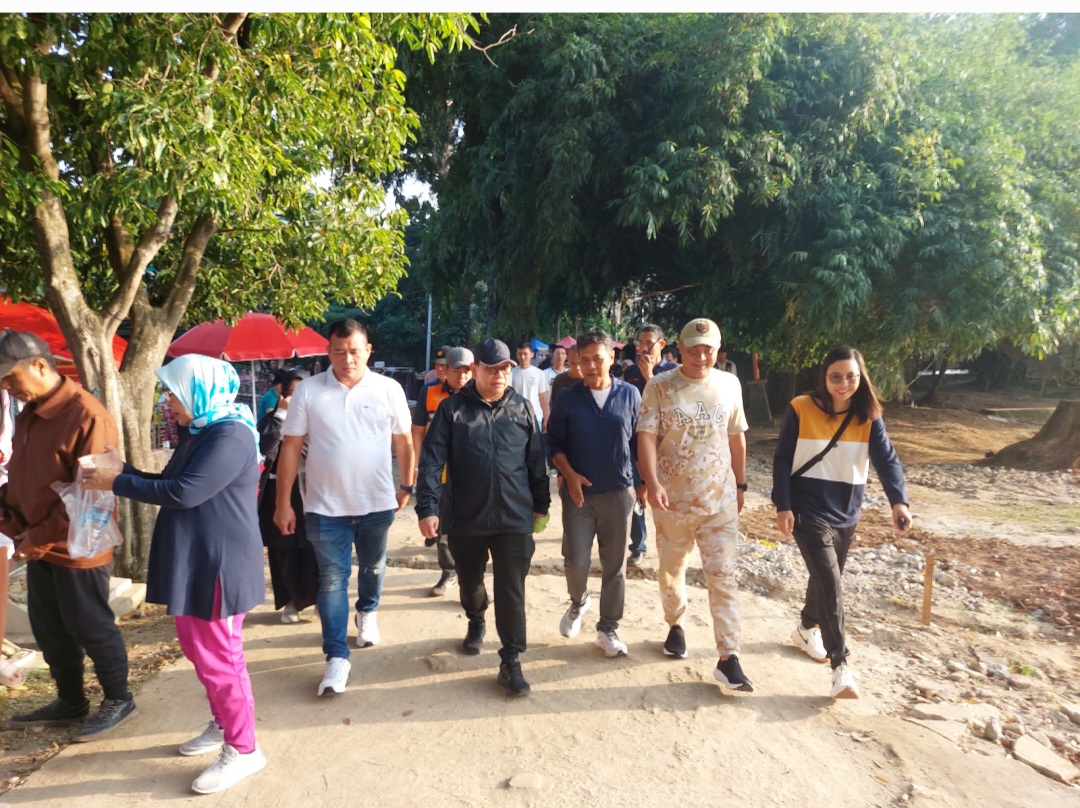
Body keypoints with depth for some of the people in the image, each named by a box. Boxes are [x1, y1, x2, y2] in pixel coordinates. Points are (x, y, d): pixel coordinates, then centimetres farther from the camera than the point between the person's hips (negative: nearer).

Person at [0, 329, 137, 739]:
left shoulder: (87, 416, -20)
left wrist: (41, 537, -16)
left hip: (77, 548, -8)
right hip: (38, 547, 8)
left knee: (91, 629, 6)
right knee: (49, 630, 19)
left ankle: (118, 699, 24)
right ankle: (70, 701, 37)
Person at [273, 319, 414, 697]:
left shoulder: (389, 389, -5)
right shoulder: (308, 390, -6)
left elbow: (403, 441, 4)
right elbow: (291, 447, -3)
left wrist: (407, 486, 7)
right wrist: (283, 502, -3)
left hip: (377, 503, 1)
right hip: (325, 506, -1)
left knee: (373, 568, 21)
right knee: (332, 579, 4)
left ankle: (367, 612, 49)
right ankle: (337, 656, 14)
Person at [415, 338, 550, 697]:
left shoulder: (522, 408, 3)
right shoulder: (452, 408, -4)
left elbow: (536, 460, 8)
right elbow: (432, 461, -9)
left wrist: (540, 503, 9)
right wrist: (427, 507, -18)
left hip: (514, 518, 0)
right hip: (465, 518, 1)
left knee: (511, 591, 0)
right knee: (469, 581, 21)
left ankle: (511, 662, 10)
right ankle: (476, 622, 50)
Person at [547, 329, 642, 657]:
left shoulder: (630, 395, -1)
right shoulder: (568, 398, -1)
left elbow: (640, 442, 6)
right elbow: (554, 443, 3)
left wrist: (646, 481, 7)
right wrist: (569, 475, -11)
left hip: (619, 492, 1)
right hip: (579, 492, 0)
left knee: (615, 565, 7)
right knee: (576, 560, -3)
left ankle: (608, 629, 23)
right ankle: (578, 602, 30)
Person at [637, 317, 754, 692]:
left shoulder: (729, 385, 0)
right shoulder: (659, 386, -9)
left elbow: (736, 438, 10)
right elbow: (646, 437, -14)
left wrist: (740, 485, 14)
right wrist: (653, 484, -27)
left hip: (719, 498, 1)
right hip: (671, 497, -1)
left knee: (723, 576, -1)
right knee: (671, 568, 17)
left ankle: (728, 657, 5)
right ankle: (676, 625, 41)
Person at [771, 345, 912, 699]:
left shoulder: (868, 416, -2)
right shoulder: (800, 409, -11)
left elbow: (886, 459, -13)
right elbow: (782, 460, -8)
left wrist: (899, 500, -29)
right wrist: (783, 506, -13)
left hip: (846, 513, 5)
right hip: (808, 511, -4)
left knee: (826, 578, 19)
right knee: (830, 583, -11)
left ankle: (807, 629, 45)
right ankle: (841, 666, -4)